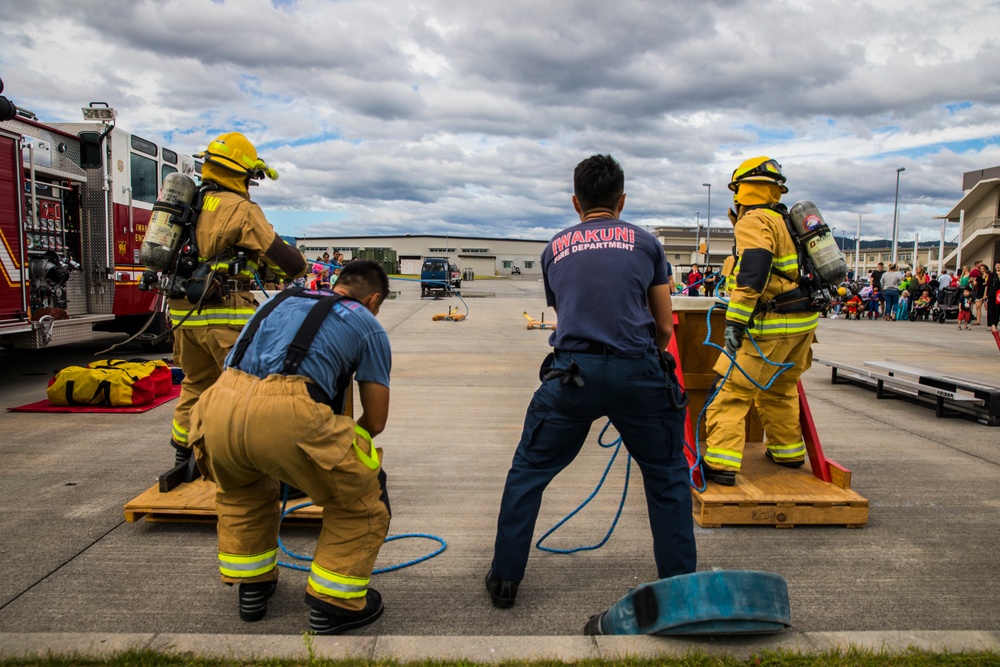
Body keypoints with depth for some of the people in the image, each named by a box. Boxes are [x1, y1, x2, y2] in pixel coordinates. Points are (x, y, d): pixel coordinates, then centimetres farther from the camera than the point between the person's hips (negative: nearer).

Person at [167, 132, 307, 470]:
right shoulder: (241, 210, -10)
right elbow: (288, 262, -13)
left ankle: (183, 455, 32)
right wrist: (298, 264, 10)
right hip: (225, 315, -8)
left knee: (196, 385, 22)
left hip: (183, 312, 8)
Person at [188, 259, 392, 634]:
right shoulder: (368, 326, 19)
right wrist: (344, 443, 40)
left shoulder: (283, 300, 33)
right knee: (360, 501, 19)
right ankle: (335, 605, 25)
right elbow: (376, 421, 18)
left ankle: (251, 586, 43)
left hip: (220, 406, 6)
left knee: (241, 491, 38)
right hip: (287, 415, -5)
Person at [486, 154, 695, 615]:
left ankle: (504, 579, 24)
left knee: (528, 472, 18)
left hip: (573, 372, 1)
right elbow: (664, 327, 17)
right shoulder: (645, 243, 15)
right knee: (667, 477, 20)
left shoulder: (555, 249, 20)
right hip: (637, 370, 0)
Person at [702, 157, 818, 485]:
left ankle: (721, 464, -12)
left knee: (732, 390, -7)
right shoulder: (785, 221, 19)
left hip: (773, 324, -9)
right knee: (780, 390, 25)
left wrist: (735, 322, -25)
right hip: (805, 320, 10)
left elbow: (751, 276, -24)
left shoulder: (754, 221, -11)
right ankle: (789, 451, 38)